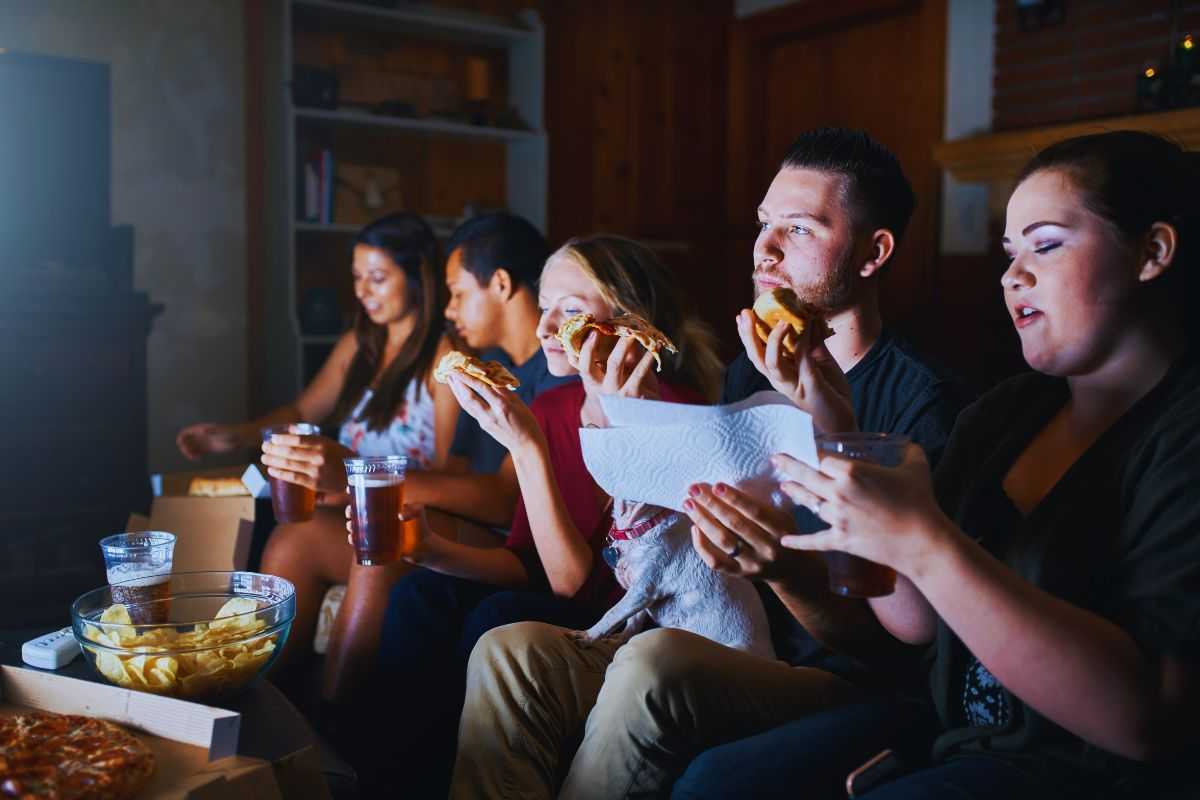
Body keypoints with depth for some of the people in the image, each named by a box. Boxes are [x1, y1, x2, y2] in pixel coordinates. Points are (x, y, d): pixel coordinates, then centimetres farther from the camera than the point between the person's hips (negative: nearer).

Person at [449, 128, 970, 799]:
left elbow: (884, 635, -13)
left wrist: (785, 572, -33)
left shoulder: (926, 402, -9)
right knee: (511, 652, -17)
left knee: (653, 665, -34)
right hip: (730, 652, 6)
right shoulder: (750, 373, 12)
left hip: (837, 688, -6)